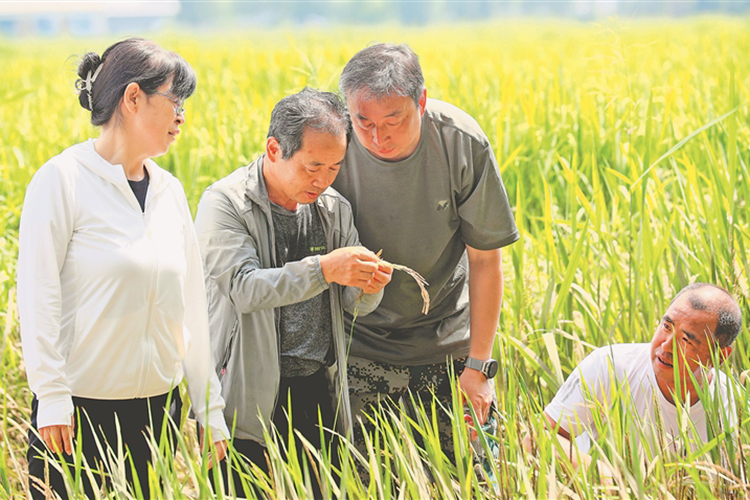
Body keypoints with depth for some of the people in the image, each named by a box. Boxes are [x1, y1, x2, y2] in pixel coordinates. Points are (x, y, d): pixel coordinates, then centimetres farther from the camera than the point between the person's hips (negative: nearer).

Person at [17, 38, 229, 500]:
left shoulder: (169, 190, 9)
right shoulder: (63, 179, -8)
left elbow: (193, 306, 12)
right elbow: (38, 296, -10)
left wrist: (211, 409, 11)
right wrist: (51, 399, -15)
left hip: (157, 410, 5)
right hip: (80, 410, -5)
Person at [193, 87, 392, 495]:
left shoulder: (333, 207, 8)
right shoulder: (225, 202, -8)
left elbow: (353, 304, 9)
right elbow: (244, 288, -21)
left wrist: (368, 286, -14)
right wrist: (323, 269, -29)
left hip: (319, 391, 5)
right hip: (252, 400, -5)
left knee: (323, 490, 5)